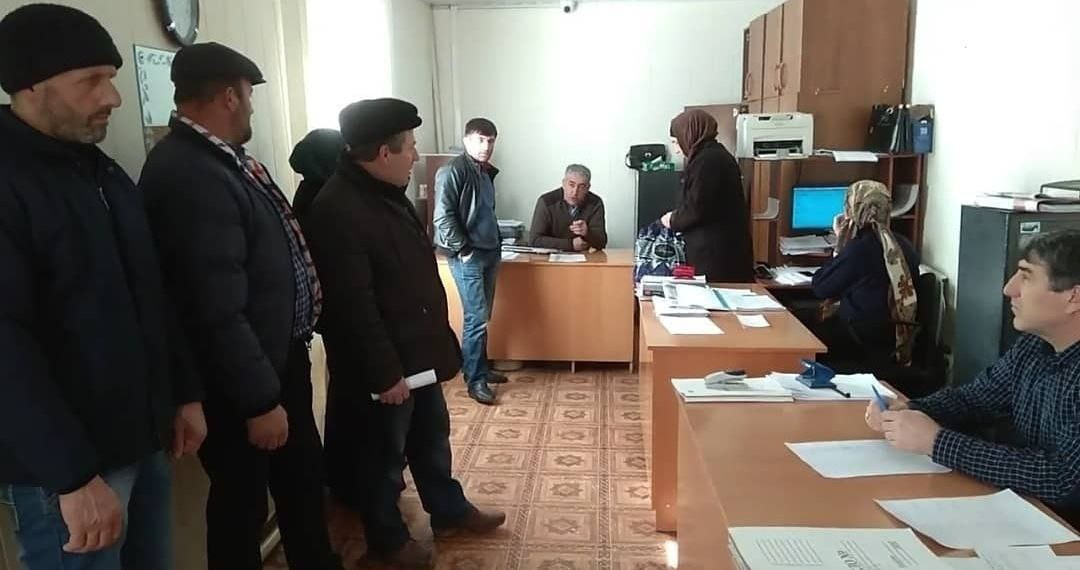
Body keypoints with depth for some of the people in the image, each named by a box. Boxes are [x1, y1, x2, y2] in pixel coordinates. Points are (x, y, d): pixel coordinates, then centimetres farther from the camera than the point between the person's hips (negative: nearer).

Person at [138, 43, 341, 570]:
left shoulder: (217, 158, 5)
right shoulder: (191, 175, -26)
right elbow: (218, 311, -28)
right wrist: (259, 400, -21)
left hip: (278, 355, 9)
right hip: (243, 380, -9)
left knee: (302, 479, 23)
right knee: (243, 501, 12)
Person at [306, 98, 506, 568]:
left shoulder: (387, 192, 7)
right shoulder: (338, 210, -25)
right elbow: (354, 306, -26)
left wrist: (435, 340, 19)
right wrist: (385, 372, -22)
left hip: (419, 350, 9)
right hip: (383, 365, -9)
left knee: (431, 438, 23)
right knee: (383, 455, 11)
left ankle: (449, 510, 42)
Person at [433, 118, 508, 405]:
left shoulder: (487, 172, 13)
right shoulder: (453, 171, -13)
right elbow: (442, 217, -18)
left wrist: (495, 244, 16)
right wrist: (463, 249, -17)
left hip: (489, 252, 8)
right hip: (467, 256, -8)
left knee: (483, 316, 14)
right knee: (476, 318, -7)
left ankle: (482, 367, 27)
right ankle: (475, 380, 1)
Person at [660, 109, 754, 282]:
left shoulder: (707, 160, -15)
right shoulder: (716, 154, 17)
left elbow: (697, 208, -19)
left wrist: (673, 220, -1)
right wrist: (678, 216, 16)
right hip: (726, 248, 10)